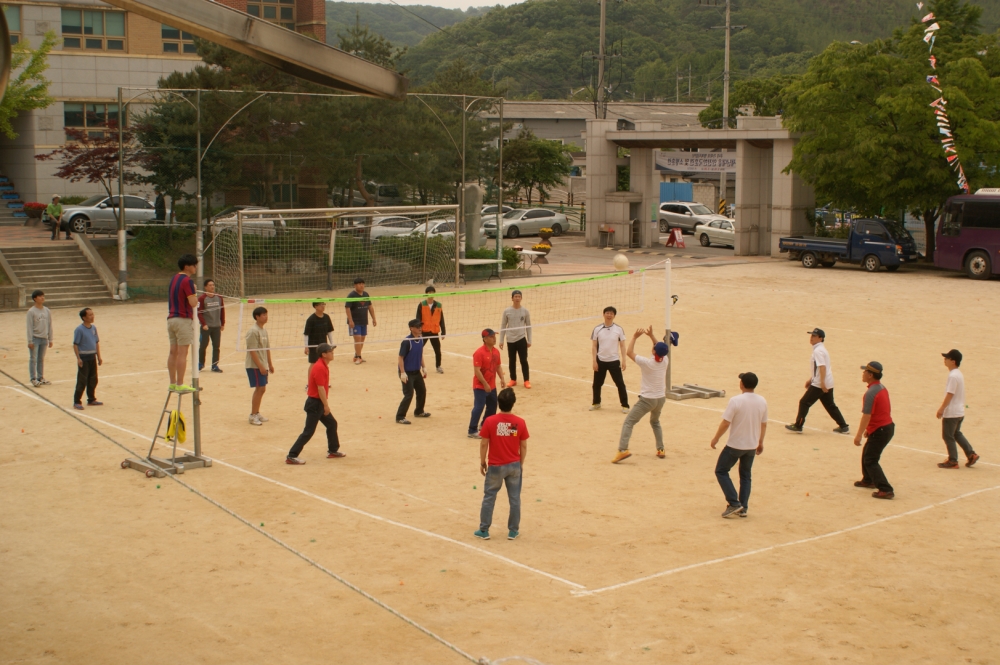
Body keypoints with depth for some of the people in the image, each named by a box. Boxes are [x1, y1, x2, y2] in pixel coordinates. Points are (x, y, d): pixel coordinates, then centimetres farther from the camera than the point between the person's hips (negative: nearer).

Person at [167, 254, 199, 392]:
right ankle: (180, 384, -5)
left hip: (171, 318, 9)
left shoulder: (174, 279, 14)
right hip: (183, 320, -9)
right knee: (182, 353, -6)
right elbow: (193, 303, -21)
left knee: (173, 352, 10)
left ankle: (172, 383, 15)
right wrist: (195, 295, -2)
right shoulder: (187, 281, -14)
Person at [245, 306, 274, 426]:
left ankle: (257, 413, 23)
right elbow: (252, 350, -20)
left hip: (263, 365, 9)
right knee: (259, 389, -7)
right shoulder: (253, 331, -17)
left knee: (261, 389, 12)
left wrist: (270, 364, 17)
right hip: (254, 366, -9)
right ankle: (253, 416, 1)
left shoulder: (264, 331, 11)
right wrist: (260, 366, -20)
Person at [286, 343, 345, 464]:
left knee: (332, 423, 20)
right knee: (309, 431, -8)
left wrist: (325, 404, 20)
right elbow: (320, 388, -24)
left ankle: (333, 451, 32)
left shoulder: (323, 366, 11)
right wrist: (326, 405, -20)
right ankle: (291, 456, -7)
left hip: (319, 403, 10)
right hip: (315, 403, -10)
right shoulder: (320, 368, -21)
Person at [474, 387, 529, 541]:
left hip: (495, 466, -1)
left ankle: (484, 530, 18)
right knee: (514, 498, 13)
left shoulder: (490, 421, -14)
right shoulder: (520, 422, -9)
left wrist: (482, 462, 7)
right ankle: (513, 531, 20)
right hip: (514, 465, 1)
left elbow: (484, 444, -7)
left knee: (489, 497, 12)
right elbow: (524, 446, -1)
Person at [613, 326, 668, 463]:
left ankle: (623, 450, -19)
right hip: (661, 399, 6)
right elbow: (661, 350, 14)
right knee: (655, 422, 31)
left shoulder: (647, 363, -20)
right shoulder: (665, 361, -7)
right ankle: (660, 450, 28)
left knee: (628, 422, -3)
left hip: (647, 399, -6)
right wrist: (651, 336, 8)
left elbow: (630, 352, -9)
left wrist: (635, 337, -1)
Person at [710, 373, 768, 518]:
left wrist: (716, 438, -3)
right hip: (752, 446, 5)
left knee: (721, 471, 9)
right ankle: (743, 508, 18)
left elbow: (725, 424, -17)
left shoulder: (736, 401, -19)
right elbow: (764, 425, 7)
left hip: (735, 445, -5)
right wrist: (760, 442, 20)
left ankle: (734, 503, 1)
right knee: (745, 475, 19)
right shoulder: (762, 402, -2)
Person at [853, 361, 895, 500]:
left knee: (870, 460, -5)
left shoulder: (871, 392, -21)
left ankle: (885, 490, -11)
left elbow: (867, 415, -24)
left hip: (880, 430, -10)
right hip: (888, 426, 10)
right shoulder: (882, 388, 9)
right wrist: (869, 429, 23)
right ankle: (868, 480, 43)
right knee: (867, 452, 26)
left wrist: (859, 435, -21)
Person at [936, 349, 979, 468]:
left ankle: (953, 461, 9)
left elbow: (950, 394, -22)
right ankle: (971, 454, 19)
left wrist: (941, 409, -15)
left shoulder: (953, 376, -21)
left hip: (951, 412, -10)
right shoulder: (959, 374, 10)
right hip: (960, 411, 10)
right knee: (956, 433, 22)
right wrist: (944, 408, 20)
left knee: (948, 436, 2)